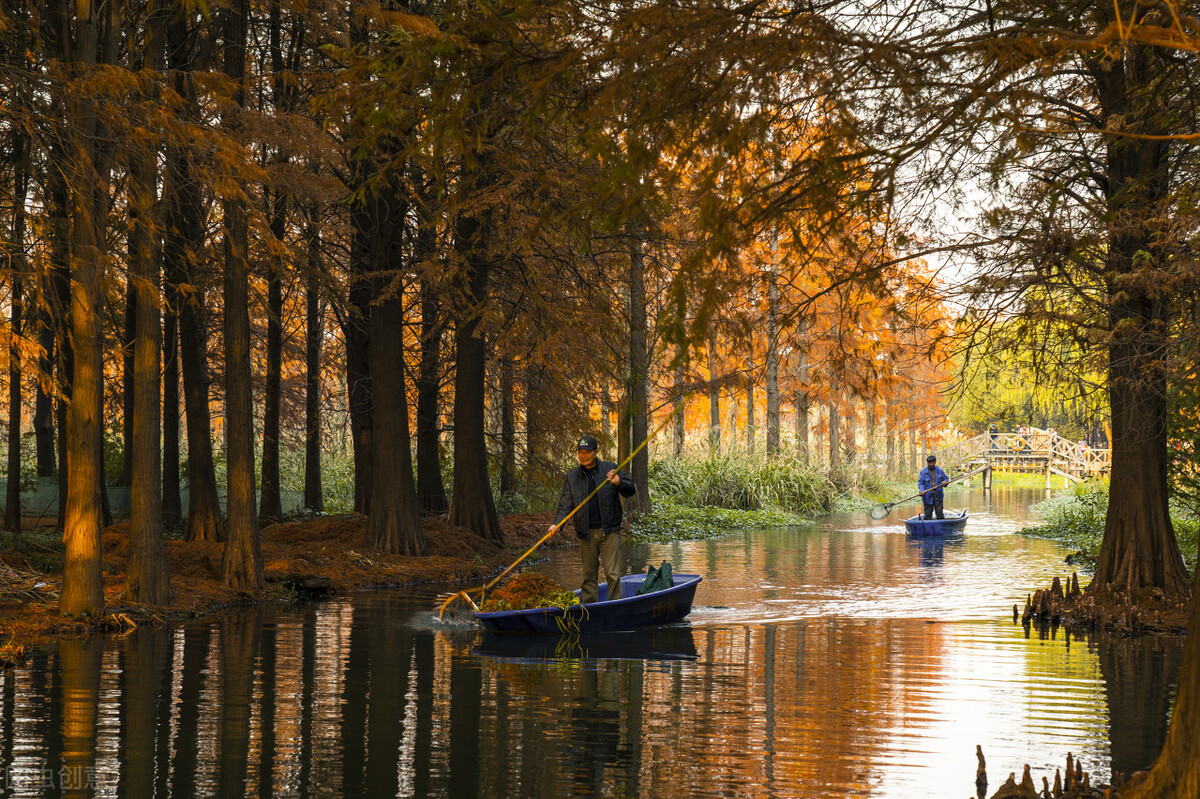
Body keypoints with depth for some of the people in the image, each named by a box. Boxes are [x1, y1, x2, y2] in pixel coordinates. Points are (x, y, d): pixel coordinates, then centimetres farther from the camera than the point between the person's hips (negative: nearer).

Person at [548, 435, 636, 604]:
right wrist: (557, 524, -10)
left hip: (609, 531, -2)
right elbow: (565, 505, 6)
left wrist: (619, 483, -15)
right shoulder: (571, 477, 9)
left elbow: (631, 490, 6)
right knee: (588, 574, 7)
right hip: (586, 533, 2)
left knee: (612, 573, -6)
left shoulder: (610, 469, 5)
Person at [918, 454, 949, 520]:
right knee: (928, 513, 1)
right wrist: (922, 490, -23)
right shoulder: (923, 472, 2)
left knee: (939, 512, -1)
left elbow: (946, 479, 16)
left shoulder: (939, 470, 9)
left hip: (938, 494, 1)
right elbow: (920, 482, -5)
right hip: (928, 495, -1)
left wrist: (945, 482, -9)